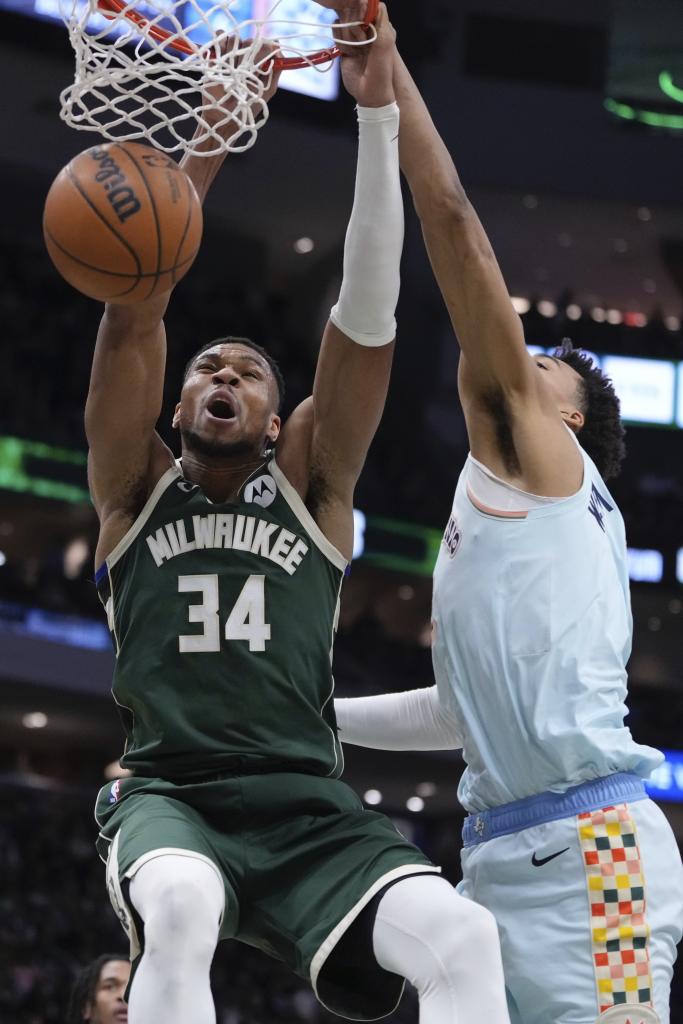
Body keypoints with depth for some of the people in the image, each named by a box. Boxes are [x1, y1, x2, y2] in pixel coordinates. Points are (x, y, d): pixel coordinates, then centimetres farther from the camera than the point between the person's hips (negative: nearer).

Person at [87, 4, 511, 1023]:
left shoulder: (310, 484, 19)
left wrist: (378, 110, -1)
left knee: (464, 940, -28)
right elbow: (133, 315, 4)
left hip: (310, 804, 2)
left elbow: (367, 314, 8)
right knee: (181, 915, -39)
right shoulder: (137, 488, 18)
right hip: (170, 794, -2)